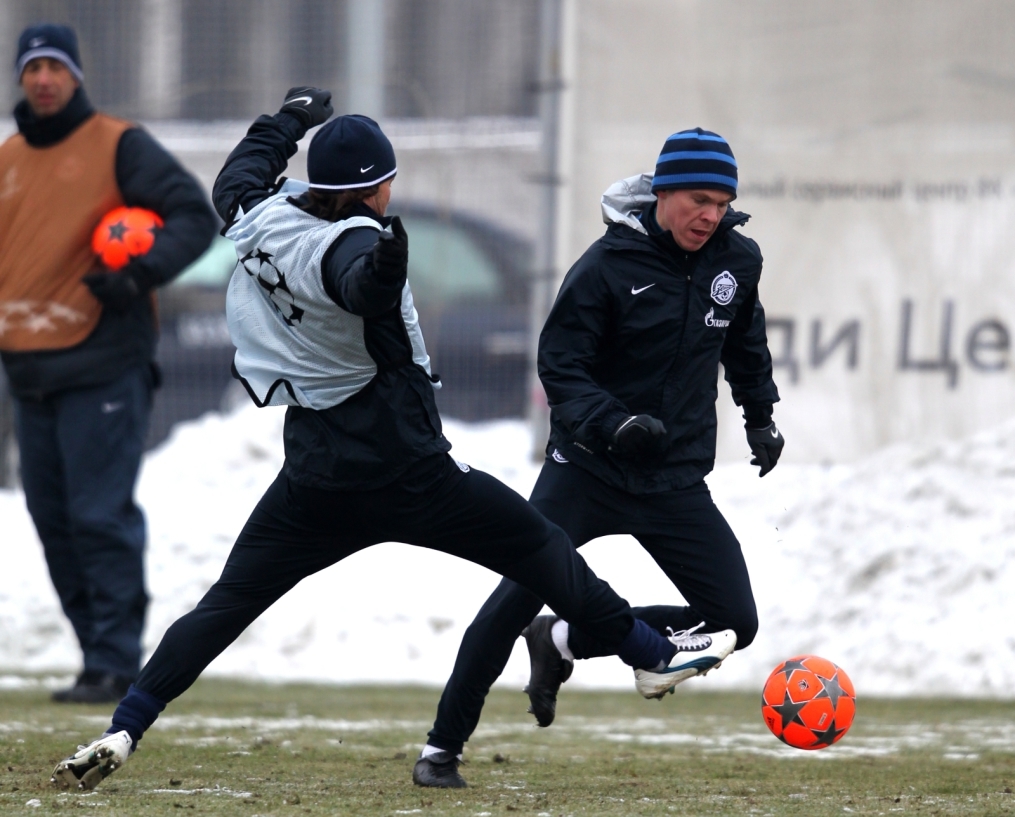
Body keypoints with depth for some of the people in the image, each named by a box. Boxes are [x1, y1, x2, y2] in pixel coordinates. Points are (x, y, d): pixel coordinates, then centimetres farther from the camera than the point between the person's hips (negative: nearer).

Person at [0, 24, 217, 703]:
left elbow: (194, 216, -6)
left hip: (102, 369, -7)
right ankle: (101, 654, 15)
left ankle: (114, 664, -8)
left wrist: (141, 274, -19)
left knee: (101, 517, -11)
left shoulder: (119, 146, -2)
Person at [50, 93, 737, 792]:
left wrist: (290, 120, 40)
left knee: (226, 603, 7)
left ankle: (123, 732, -4)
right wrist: (383, 264, -64)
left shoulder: (265, 219, 2)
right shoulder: (350, 243, -18)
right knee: (539, 547, 7)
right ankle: (650, 653, 12)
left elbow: (235, 182, 26)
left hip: (313, 481, 6)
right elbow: (363, 289, -42)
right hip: (407, 472, -6)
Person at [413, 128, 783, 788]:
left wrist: (761, 415, 25)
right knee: (519, 596, -13)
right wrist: (614, 424, -28)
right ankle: (443, 750, -1)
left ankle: (562, 642, 11)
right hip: (587, 468, -4)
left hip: (677, 481, 4)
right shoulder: (608, 265, -14)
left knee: (735, 622, -4)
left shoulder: (738, 261, 0)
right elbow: (560, 366, -13)